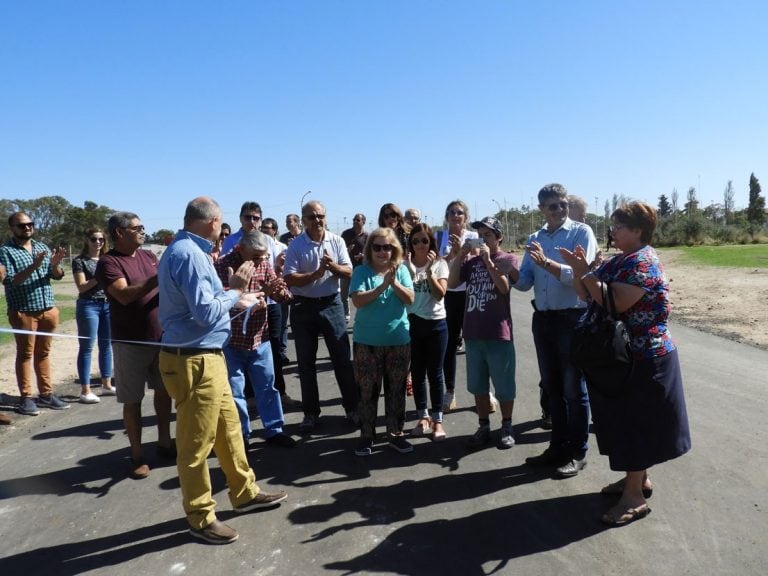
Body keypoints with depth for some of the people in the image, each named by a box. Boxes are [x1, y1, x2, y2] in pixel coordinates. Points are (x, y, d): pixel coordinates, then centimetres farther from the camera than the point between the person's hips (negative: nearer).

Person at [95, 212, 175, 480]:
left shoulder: (149, 256, 8)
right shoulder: (108, 262, -11)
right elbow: (124, 295, -24)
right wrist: (158, 278, -30)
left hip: (161, 336, 6)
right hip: (130, 342, -6)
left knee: (164, 390, 15)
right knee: (133, 400, 4)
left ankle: (164, 443, 31)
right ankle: (137, 455, 17)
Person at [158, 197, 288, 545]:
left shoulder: (185, 249, 11)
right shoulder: (189, 254, -20)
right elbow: (206, 312, -23)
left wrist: (236, 297, 20)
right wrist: (234, 289, -9)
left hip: (206, 356, 10)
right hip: (193, 361, -10)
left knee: (228, 428, 20)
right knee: (196, 443, 5)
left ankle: (245, 493, 35)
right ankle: (200, 518, 21)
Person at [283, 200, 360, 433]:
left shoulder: (337, 241, 1)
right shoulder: (295, 246, -5)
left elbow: (349, 272, -1)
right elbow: (290, 280, -12)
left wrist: (333, 266, -20)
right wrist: (317, 273, -21)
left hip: (331, 304, 1)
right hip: (303, 307, -1)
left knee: (342, 358, 5)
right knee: (306, 363, 7)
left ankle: (352, 407, 19)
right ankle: (311, 413, 21)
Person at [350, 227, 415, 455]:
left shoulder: (401, 270, 1)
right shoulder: (361, 271, -5)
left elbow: (410, 299, -5)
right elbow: (358, 300, -16)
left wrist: (394, 282, -21)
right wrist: (383, 286, -24)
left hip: (399, 340, 2)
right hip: (367, 342, -2)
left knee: (396, 389, 12)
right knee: (367, 390, 6)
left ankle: (395, 433, 26)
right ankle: (366, 435, 20)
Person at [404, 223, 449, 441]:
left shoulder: (440, 264, -2)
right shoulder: (405, 264, 0)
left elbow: (440, 294, -12)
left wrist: (429, 270, -20)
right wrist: (410, 272, -18)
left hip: (436, 324, -1)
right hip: (412, 323, 1)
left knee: (435, 373, 5)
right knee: (417, 372, 10)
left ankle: (437, 420, 16)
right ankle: (423, 417, 25)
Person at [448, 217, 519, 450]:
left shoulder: (508, 259, -1)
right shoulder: (471, 260, 9)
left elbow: (504, 287, -16)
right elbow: (452, 283, -1)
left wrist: (488, 260, -16)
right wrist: (461, 254, -6)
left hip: (498, 333, -4)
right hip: (472, 333, 4)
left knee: (503, 386, 7)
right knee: (478, 385, 13)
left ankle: (507, 428, 24)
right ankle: (484, 427, 26)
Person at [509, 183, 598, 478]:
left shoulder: (581, 232, -7)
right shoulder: (534, 239, 10)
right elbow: (525, 282, 5)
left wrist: (546, 262, -30)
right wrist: (509, 271, -14)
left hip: (572, 318, -6)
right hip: (542, 319, 6)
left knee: (574, 388, 4)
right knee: (552, 386, 15)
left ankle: (577, 453, 18)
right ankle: (558, 446, 29)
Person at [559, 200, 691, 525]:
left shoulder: (643, 262, -19)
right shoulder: (619, 261, 10)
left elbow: (615, 304, -29)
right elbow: (587, 295, 8)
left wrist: (585, 271, -26)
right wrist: (578, 269, -8)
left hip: (642, 358, -9)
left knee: (635, 423, -1)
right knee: (625, 421, 18)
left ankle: (635, 497, 10)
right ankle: (637, 478, 33)